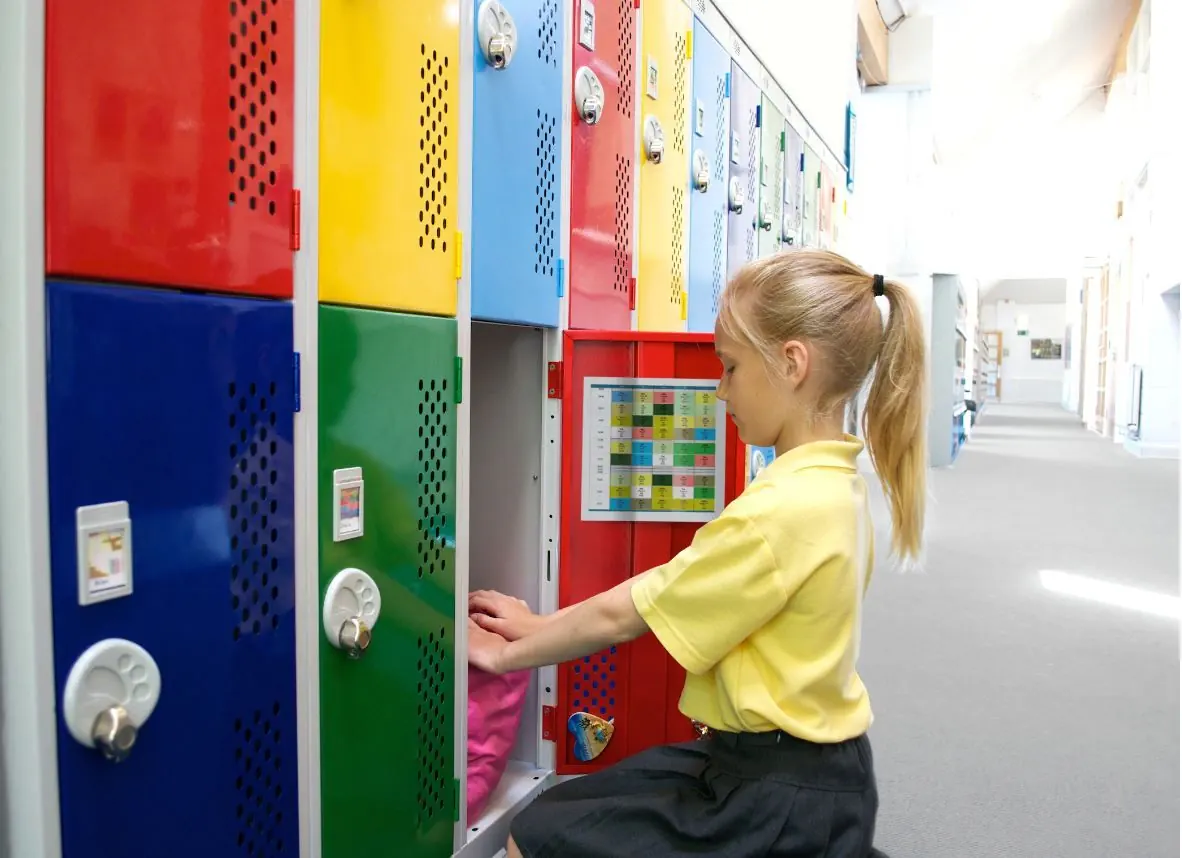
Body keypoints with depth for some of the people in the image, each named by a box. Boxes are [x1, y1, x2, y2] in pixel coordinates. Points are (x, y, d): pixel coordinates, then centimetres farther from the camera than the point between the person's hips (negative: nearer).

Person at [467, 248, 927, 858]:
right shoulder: (832, 483, 3)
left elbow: (624, 614, -16)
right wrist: (540, 626, 8)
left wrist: (507, 654, -1)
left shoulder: (785, 508, -26)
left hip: (784, 800, -8)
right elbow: (669, 582, 7)